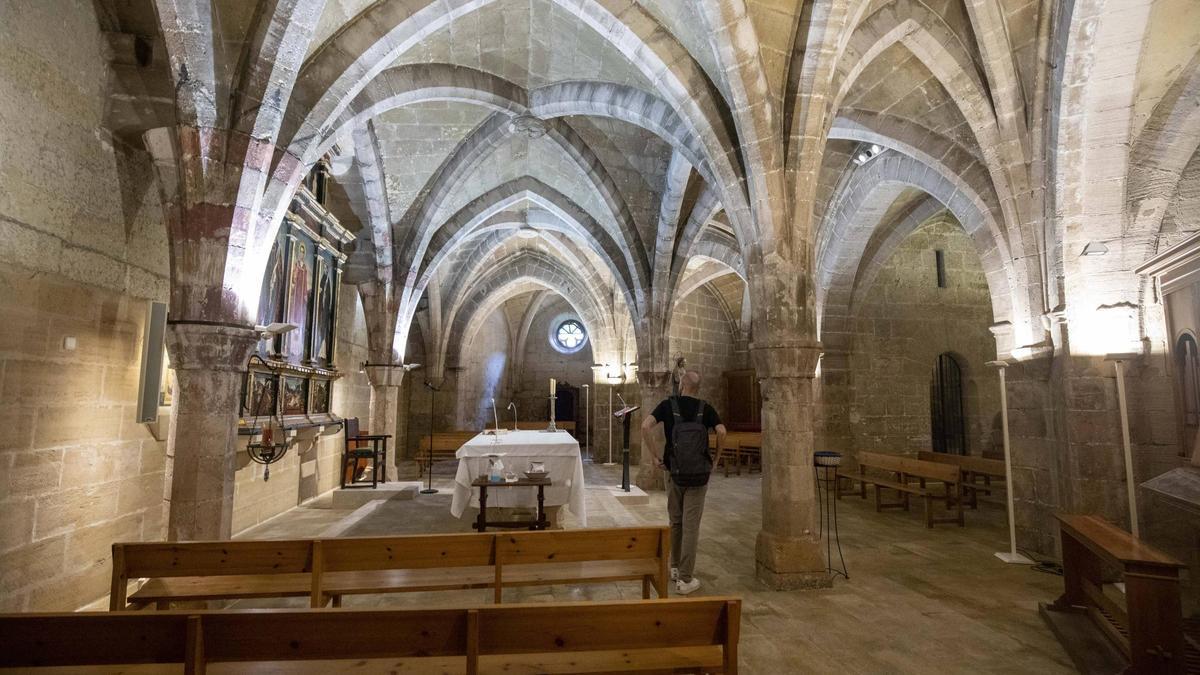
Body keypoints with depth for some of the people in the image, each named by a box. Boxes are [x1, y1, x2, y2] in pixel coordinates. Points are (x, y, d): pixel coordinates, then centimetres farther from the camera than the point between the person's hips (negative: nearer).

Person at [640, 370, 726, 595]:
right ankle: (685, 579, 6)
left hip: (674, 473, 1)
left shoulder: (668, 405, -2)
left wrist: (655, 456, -7)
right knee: (691, 526, 3)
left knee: (675, 521, 18)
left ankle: (675, 568, 33)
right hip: (698, 475, -1)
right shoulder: (705, 409, -2)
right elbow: (722, 432, -15)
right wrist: (716, 457, 0)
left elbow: (645, 426, -15)